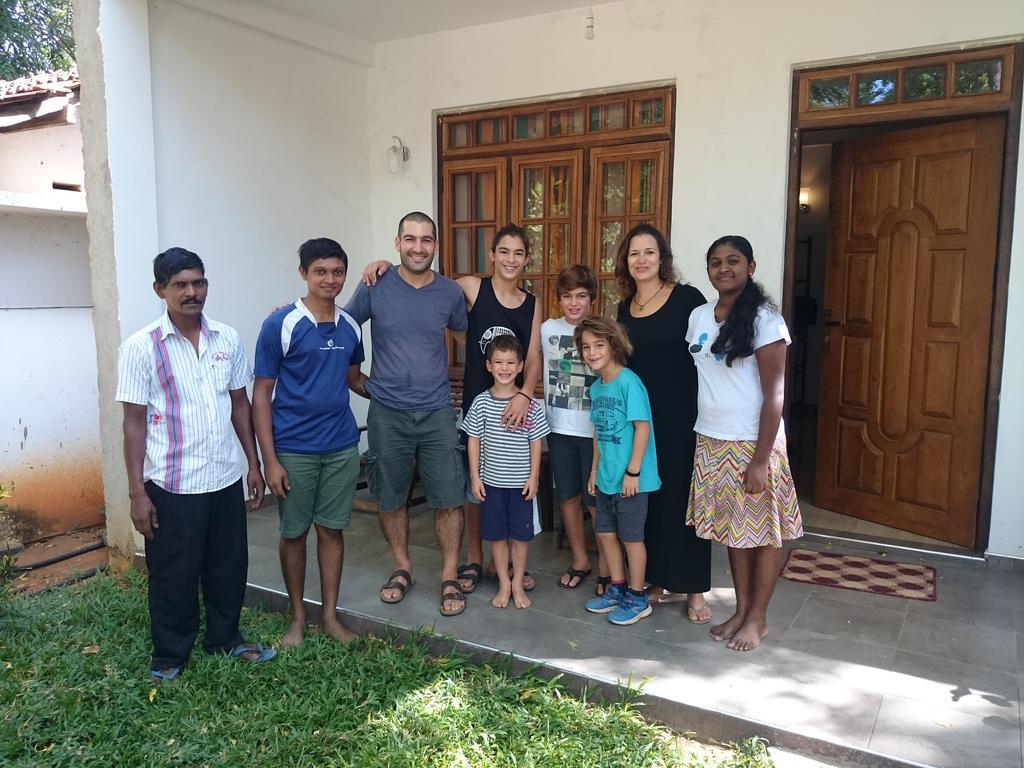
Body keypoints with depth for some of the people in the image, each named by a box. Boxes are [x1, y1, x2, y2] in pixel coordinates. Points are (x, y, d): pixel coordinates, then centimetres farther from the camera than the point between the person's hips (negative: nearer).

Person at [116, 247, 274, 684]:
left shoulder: (227, 339, 3)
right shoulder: (141, 348, -9)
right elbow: (134, 423, -8)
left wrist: (254, 463, 9)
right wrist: (137, 492, -10)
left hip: (226, 480, 4)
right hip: (172, 486, -4)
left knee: (228, 567, 16)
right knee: (173, 576, 10)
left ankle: (225, 639, 37)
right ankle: (169, 656, 30)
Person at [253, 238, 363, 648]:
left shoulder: (350, 326, 4)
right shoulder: (280, 325, -10)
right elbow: (261, 394, -9)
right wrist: (269, 459, -13)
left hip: (341, 447, 4)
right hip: (293, 449, -3)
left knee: (332, 530, 12)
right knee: (293, 533, 10)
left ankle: (330, 615, 26)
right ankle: (298, 616, 27)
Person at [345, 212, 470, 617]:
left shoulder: (450, 292, 0)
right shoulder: (375, 287, -4)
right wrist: (359, 382, 3)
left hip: (437, 412, 0)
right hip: (387, 413, 0)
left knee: (448, 499, 1)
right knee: (390, 498, 11)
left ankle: (450, 578, 17)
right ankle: (402, 568, 31)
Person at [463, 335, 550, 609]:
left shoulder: (530, 404, -6)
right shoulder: (481, 402, -4)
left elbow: (536, 442, -1)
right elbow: (473, 440, 1)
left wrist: (534, 476, -4)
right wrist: (475, 476, -2)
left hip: (521, 482, -1)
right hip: (491, 481, 1)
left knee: (520, 534, 7)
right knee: (496, 534, 10)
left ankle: (518, 584, 24)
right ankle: (504, 583, 25)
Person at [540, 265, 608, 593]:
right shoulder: (547, 329, 4)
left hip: (594, 429, -4)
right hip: (558, 427, 4)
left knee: (597, 500, 2)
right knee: (567, 496, 13)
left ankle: (606, 566, 19)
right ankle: (580, 560, 30)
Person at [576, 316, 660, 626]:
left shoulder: (628, 382, -17)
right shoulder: (596, 387, 7)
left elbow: (643, 427, -19)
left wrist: (632, 472, -20)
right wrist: (595, 469, 17)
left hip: (630, 479, -8)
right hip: (606, 477, 8)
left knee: (631, 537, 5)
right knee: (605, 532, 16)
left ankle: (637, 599, 21)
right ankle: (617, 589, 34)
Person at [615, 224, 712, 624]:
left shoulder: (687, 298, -7)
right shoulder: (625, 308, 10)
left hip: (681, 416, -5)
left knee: (683, 496, 1)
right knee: (647, 497, 11)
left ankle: (694, 589, 15)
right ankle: (661, 579, 26)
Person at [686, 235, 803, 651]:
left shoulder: (763, 318, -12)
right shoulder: (698, 316, 7)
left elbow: (774, 395, -14)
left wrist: (761, 460, -18)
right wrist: (702, 438, 11)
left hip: (753, 444, -5)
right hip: (711, 443, 6)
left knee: (762, 533, 7)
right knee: (732, 528, 14)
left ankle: (758, 618, 22)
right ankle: (741, 610, 29)